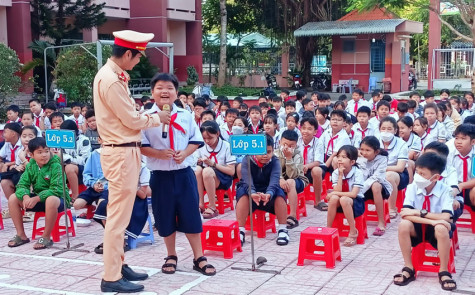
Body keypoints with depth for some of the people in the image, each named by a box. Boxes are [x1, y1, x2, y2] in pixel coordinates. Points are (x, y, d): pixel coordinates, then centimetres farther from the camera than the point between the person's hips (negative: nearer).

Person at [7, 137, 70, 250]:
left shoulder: (55, 166, -17)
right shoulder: (31, 166, 1)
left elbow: (56, 189, -25)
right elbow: (22, 184, -5)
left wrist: (36, 199, -33)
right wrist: (25, 196, -28)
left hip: (58, 198, -6)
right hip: (37, 199, 7)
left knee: (51, 200, -40)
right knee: (13, 198, -7)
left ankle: (46, 237, -25)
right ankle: (21, 235, 0)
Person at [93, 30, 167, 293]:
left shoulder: (111, 75, 13)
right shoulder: (112, 81, -19)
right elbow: (132, 120, -15)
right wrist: (156, 118, 0)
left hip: (122, 150, 11)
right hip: (121, 153, -11)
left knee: (120, 214, 16)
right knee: (118, 215, -6)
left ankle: (117, 266, 26)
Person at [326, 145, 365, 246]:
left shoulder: (357, 173, -15)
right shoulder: (336, 173, -4)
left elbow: (354, 194, -23)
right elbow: (337, 191, -15)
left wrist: (334, 193, -21)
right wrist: (340, 175, -20)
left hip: (356, 203, -4)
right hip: (340, 205, 4)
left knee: (343, 199, -35)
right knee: (334, 198, -29)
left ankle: (353, 232, -22)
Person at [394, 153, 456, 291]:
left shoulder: (444, 190, -15)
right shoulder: (412, 188, -12)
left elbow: (446, 217, -27)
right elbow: (406, 214, -23)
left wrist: (420, 213, -27)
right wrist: (431, 221, -34)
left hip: (436, 230, -1)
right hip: (418, 228, 2)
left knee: (441, 228, -35)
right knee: (403, 225, -30)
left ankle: (444, 272, -16)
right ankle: (408, 269, -14)